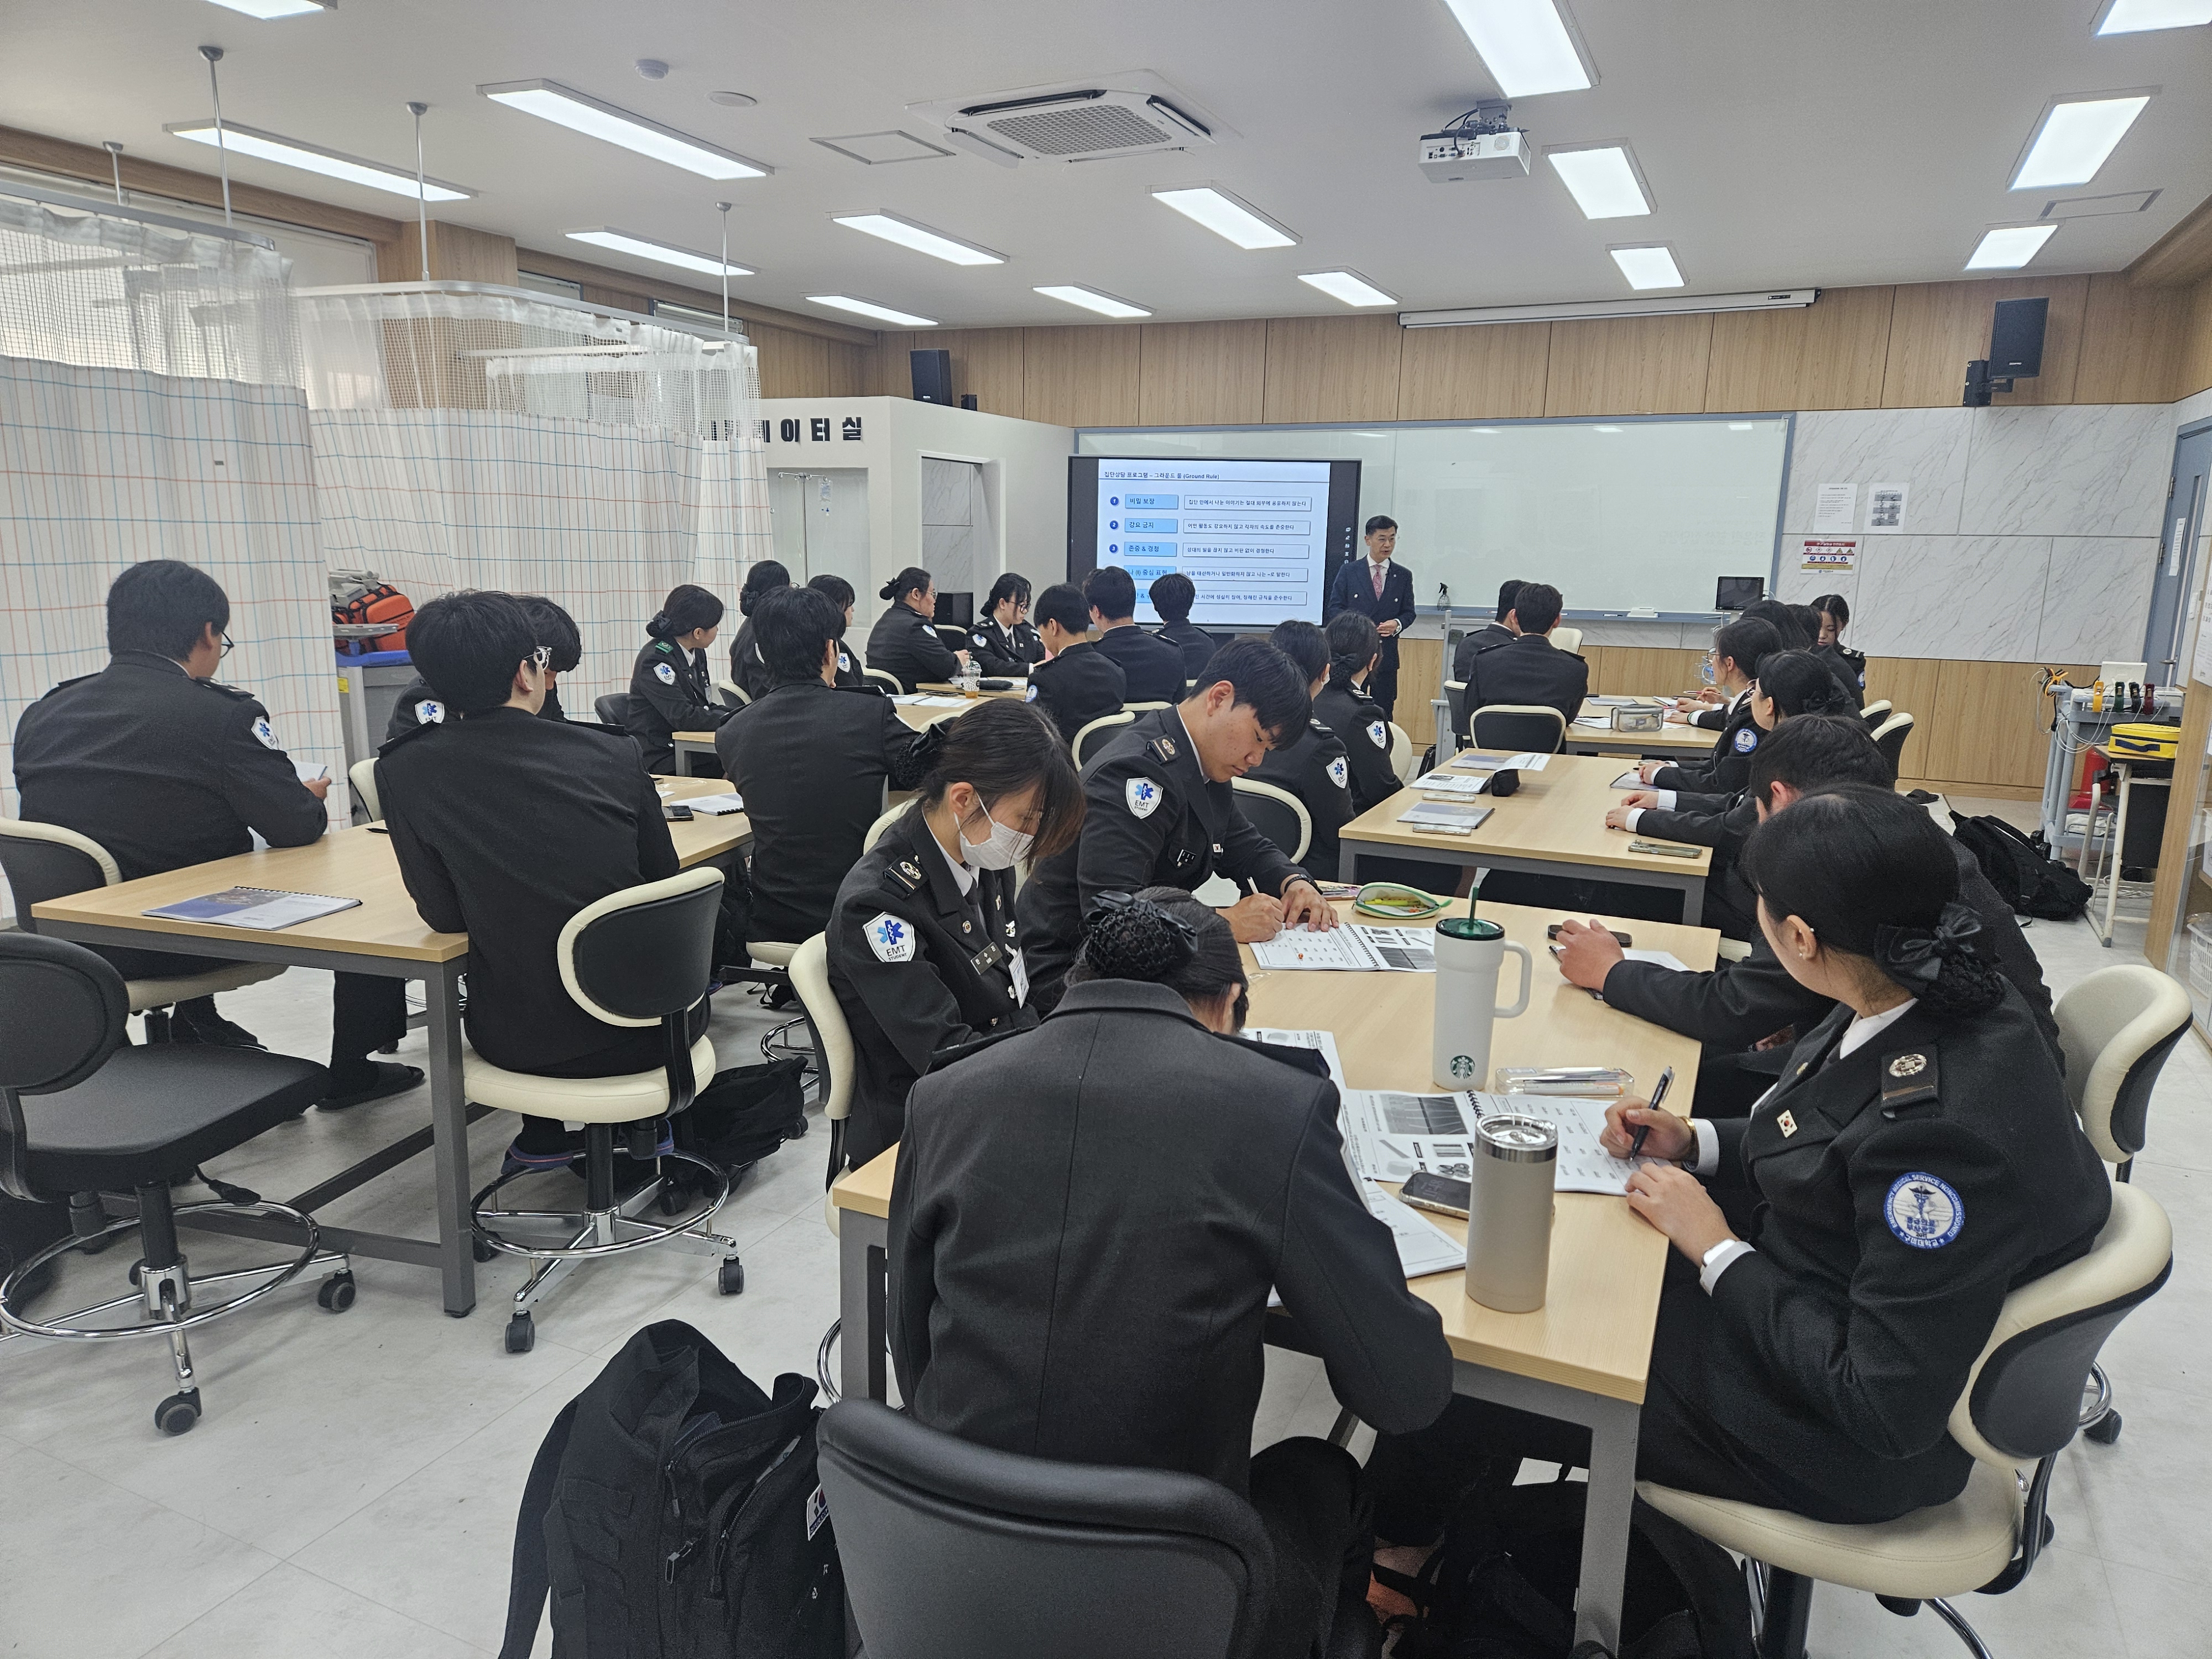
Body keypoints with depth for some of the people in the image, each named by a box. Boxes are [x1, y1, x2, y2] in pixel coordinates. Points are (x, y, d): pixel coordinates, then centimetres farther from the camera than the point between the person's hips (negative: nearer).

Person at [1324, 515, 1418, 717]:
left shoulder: (1404, 576, 9)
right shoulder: (1349, 571, 4)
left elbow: (1409, 612, 12)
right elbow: (1333, 608, 1)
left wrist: (1398, 624, -12)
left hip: (1386, 655, 2)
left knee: (1384, 714, 4)